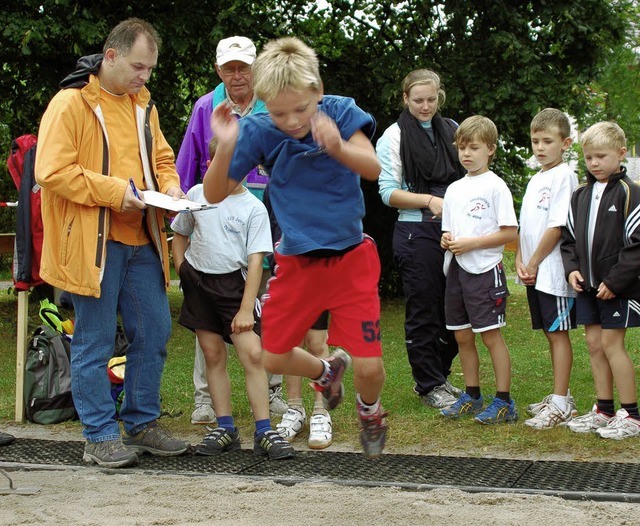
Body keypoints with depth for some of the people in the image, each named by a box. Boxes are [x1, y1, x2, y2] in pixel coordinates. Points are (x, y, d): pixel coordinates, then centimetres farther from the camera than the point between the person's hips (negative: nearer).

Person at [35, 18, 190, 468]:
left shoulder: (142, 104, 14)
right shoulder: (71, 103, -10)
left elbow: (160, 157, 24)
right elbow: (52, 172, -17)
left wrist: (170, 186, 2)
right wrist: (114, 191, -20)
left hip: (140, 242, 7)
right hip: (93, 242, -7)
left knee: (154, 333, 10)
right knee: (95, 342, 1)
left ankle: (142, 423, 24)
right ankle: (101, 437, 9)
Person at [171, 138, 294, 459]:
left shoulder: (254, 208, -6)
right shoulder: (197, 194, 4)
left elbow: (255, 261, -9)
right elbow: (179, 234, 18)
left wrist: (246, 309, -14)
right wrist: (182, 272, 5)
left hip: (234, 283, -3)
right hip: (198, 282, 3)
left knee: (253, 353, -12)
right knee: (214, 356, 6)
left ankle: (264, 432, -9)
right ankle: (225, 429, 12)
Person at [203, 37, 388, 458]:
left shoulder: (341, 112, -14)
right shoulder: (258, 131, -11)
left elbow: (373, 169, -29)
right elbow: (215, 194, -10)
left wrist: (338, 147, -50)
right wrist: (225, 147, -29)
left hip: (351, 256, -2)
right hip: (297, 261, 2)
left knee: (369, 366, -8)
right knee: (273, 358, 5)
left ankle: (370, 411, 28)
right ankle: (327, 371, 39)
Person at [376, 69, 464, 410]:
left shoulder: (451, 130, 13)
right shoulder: (394, 136, 0)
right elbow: (389, 192, -5)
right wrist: (429, 200, -16)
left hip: (454, 231, 5)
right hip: (416, 232, -4)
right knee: (424, 310, 0)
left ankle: (439, 375, 23)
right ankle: (430, 386, 9)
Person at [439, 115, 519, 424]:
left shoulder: (495, 186, -7)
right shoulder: (454, 189, 13)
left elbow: (510, 232, -12)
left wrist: (470, 243, -17)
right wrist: (446, 239, -4)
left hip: (485, 269, -7)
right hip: (457, 268, 7)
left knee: (491, 335, -5)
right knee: (462, 336, 11)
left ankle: (504, 401, 0)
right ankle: (472, 396, 22)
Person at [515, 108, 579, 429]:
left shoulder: (563, 176, -11)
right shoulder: (536, 180, 16)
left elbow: (557, 227, -16)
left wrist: (533, 263, -13)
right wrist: (520, 262, 2)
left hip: (553, 270, -8)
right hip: (533, 272, 8)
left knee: (558, 333, -5)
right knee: (550, 333, 13)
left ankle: (561, 404, -3)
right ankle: (559, 398, 20)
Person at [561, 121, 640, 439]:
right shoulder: (580, 195, 11)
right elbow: (569, 236, 17)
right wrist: (571, 268, 0)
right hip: (587, 285, 7)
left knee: (611, 344, -6)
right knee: (594, 344, 9)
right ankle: (604, 410, 19)